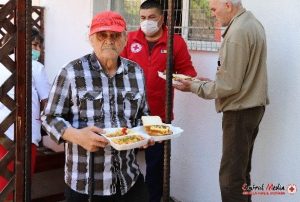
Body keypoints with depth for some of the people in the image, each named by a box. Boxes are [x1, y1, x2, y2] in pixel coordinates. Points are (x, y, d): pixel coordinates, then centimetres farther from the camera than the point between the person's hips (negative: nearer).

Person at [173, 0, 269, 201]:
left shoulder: (237, 32, -20)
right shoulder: (252, 22, 11)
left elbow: (229, 85, -21)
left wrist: (194, 87, -12)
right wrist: (212, 82, 12)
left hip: (240, 111, -10)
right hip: (253, 106, 10)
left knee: (231, 176, -5)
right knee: (241, 171, 18)